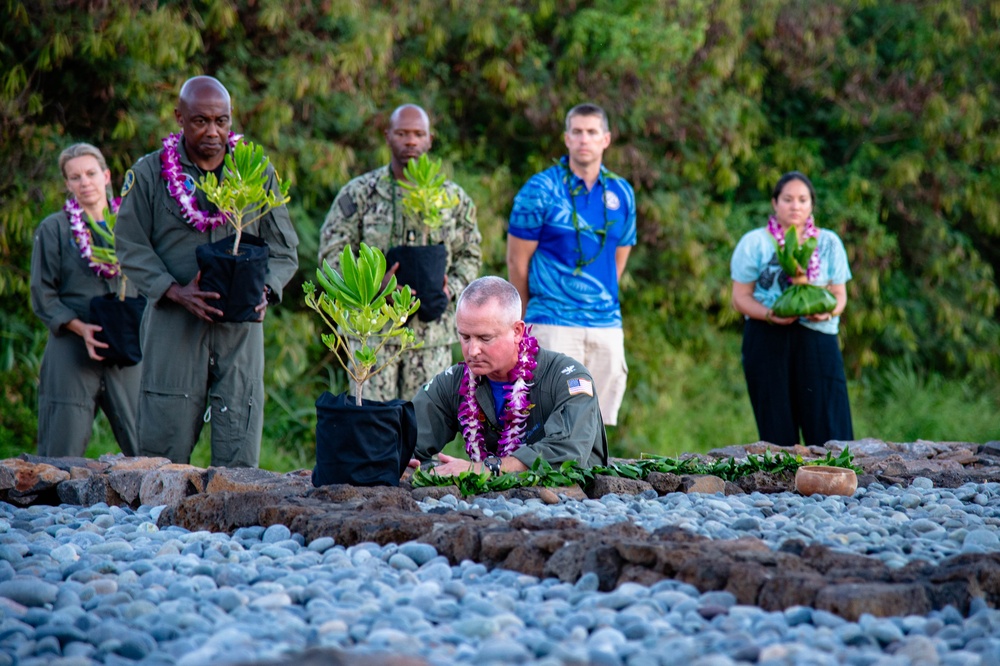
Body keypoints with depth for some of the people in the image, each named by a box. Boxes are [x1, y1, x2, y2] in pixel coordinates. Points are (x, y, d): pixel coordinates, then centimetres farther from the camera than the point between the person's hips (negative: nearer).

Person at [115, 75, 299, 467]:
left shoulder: (258, 174, 10)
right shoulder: (148, 174, 5)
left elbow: (284, 250, 12)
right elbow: (132, 249, 3)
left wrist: (265, 289, -9)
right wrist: (176, 292, -12)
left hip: (241, 327, 1)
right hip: (173, 326, -1)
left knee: (239, 458, -3)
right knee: (163, 450, -4)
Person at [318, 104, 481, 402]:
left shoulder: (454, 198, 10)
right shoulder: (359, 193, 3)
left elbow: (469, 255, 17)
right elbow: (332, 253, 0)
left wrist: (450, 288, -4)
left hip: (433, 333, 2)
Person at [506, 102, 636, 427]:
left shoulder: (621, 194, 9)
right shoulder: (540, 190, -4)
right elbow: (517, 260, 2)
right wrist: (530, 315, 9)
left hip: (606, 324, 4)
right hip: (554, 324, -4)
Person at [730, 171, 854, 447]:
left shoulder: (829, 242, 13)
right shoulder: (754, 243, 7)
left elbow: (839, 294, 12)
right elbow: (740, 297, 4)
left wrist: (828, 311, -12)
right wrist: (770, 315, -15)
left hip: (816, 336, 1)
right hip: (767, 340, -1)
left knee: (829, 430, -8)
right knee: (777, 431, -3)